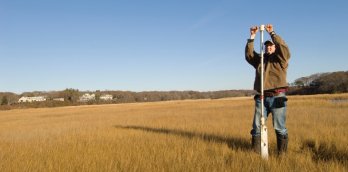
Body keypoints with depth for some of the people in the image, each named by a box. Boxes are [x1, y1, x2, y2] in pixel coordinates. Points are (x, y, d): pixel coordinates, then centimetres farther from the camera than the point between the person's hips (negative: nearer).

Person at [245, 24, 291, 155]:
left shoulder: (281, 59, 7)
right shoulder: (260, 59, 19)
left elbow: (283, 48, -11)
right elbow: (249, 54, 7)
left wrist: (272, 33, -13)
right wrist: (252, 37, -1)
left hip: (277, 97, -4)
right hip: (261, 98, 4)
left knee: (280, 128, -1)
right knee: (257, 127, 4)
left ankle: (282, 154, 9)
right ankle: (256, 153, 13)